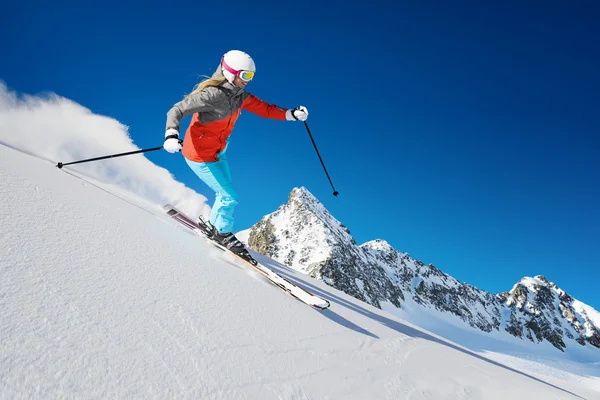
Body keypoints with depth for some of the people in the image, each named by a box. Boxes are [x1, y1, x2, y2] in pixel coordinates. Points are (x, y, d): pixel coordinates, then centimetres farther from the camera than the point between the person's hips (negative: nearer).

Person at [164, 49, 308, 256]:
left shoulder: (239, 95, -2)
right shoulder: (213, 94, -26)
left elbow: (264, 108, 5)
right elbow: (176, 111, -23)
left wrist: (291, 114, -7)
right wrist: (171, 135, -39)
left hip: (218, 152, 9)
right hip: (200, 155, -9)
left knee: (224, 194, 20)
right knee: (229, 197, -4)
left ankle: (213, 226, 41)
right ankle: (223, 234, 19)